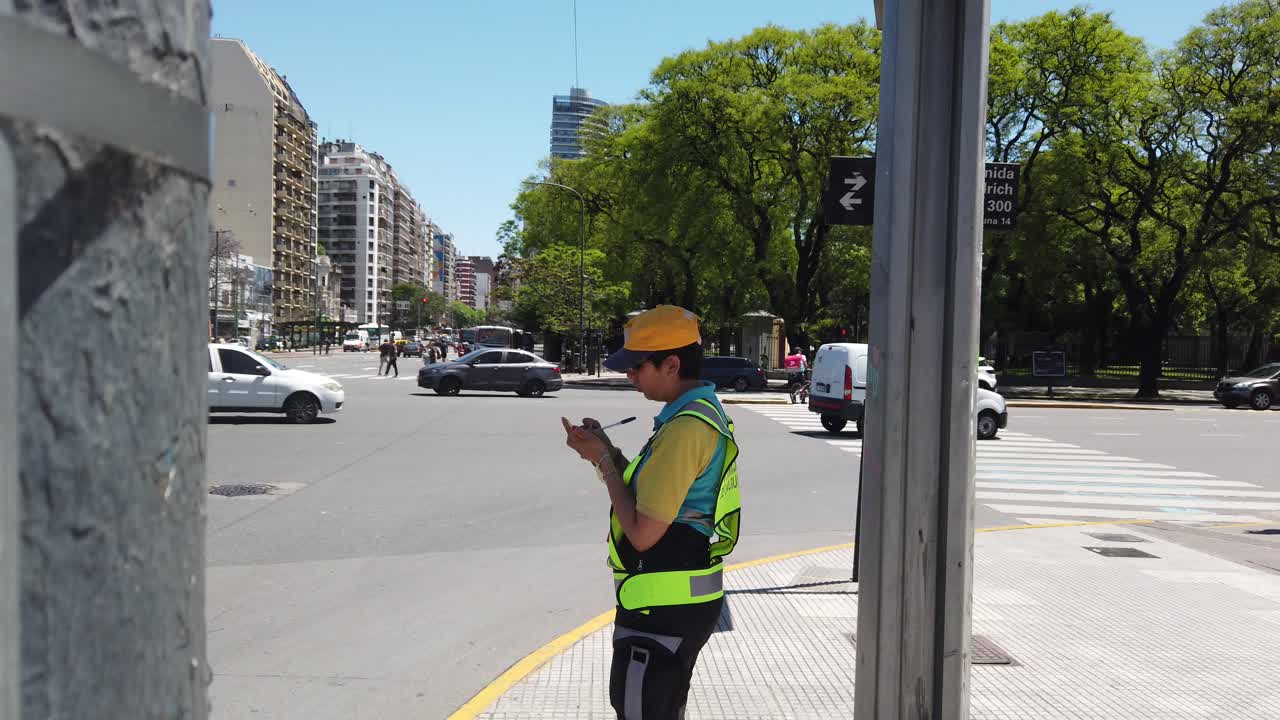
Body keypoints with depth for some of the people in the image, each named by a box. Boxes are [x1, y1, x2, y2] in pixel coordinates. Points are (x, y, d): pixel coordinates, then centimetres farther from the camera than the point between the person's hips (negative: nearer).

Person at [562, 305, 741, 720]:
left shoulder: (684, 430, -24)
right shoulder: (706, 413, 9)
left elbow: (642, 533, -23)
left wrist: (602, 460, -12)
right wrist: (605, 450, 3)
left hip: (664, 609, -10)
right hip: (684, 601, 10)